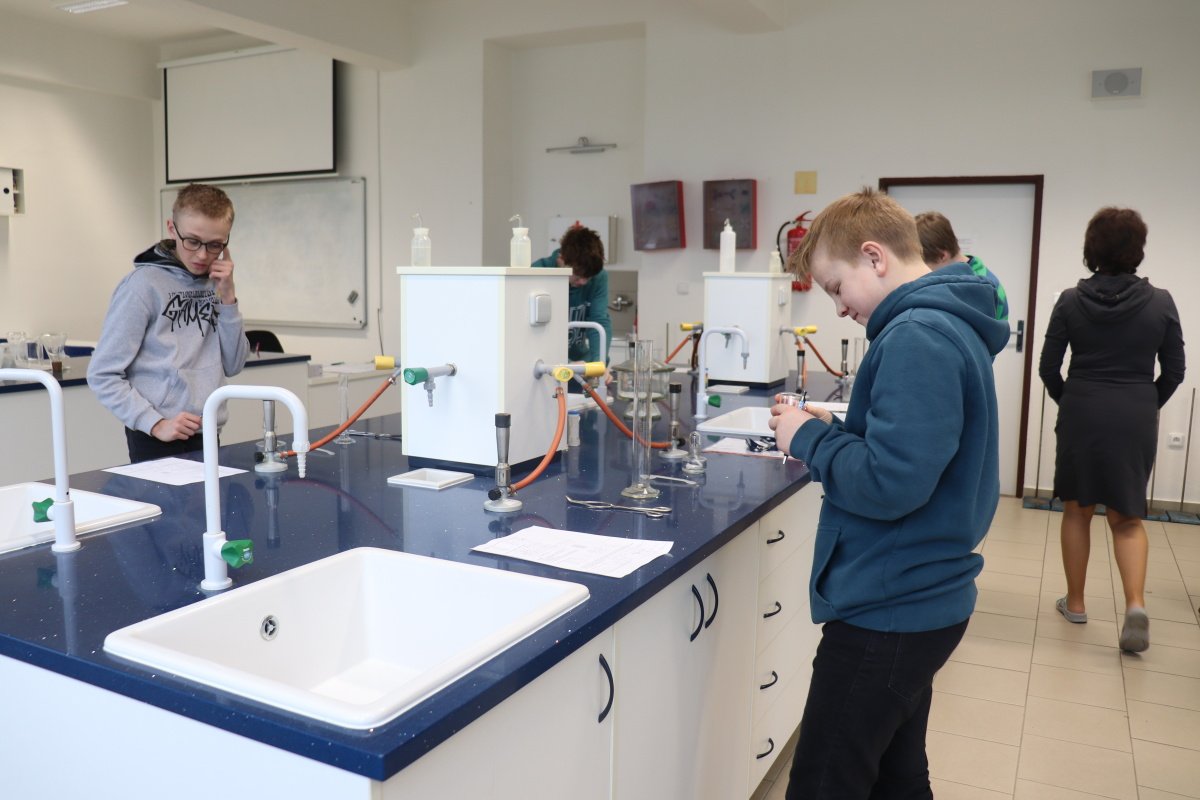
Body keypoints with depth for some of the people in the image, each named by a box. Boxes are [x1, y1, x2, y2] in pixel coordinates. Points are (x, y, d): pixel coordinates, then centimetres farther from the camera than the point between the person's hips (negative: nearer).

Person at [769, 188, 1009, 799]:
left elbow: (889, 484, -27)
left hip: (888, 611, -10)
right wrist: (830, 433, 5)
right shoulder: (951, 325, 12)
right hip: (918, 598, 10)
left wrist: (810, 437, -12)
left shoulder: (915, 339, -20)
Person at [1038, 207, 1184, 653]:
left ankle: (1075, 602, 22)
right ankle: (1135, 604, -7)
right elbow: (1174, 372, 2)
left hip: (1081, 414, -1)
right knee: (1127, 517, 11)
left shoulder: (1071, 301, -5)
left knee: (1077, 511, 13)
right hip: (1135, 419, 1)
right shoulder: (1160, 302, -3)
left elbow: (1048, 368, -2)